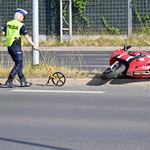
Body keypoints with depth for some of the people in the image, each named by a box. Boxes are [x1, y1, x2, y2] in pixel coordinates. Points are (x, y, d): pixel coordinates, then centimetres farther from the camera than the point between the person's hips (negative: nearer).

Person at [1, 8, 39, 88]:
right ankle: (9, 82, -7)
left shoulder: (8, 24, 8)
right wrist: (33, 45, -7)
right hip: (16, 46, -7)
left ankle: (23, 82, 16)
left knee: (19, 64, 14)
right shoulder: (21, 25, -9)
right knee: (18, 64, -1)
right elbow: (27, 37, -10)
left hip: (9, 46, 7)